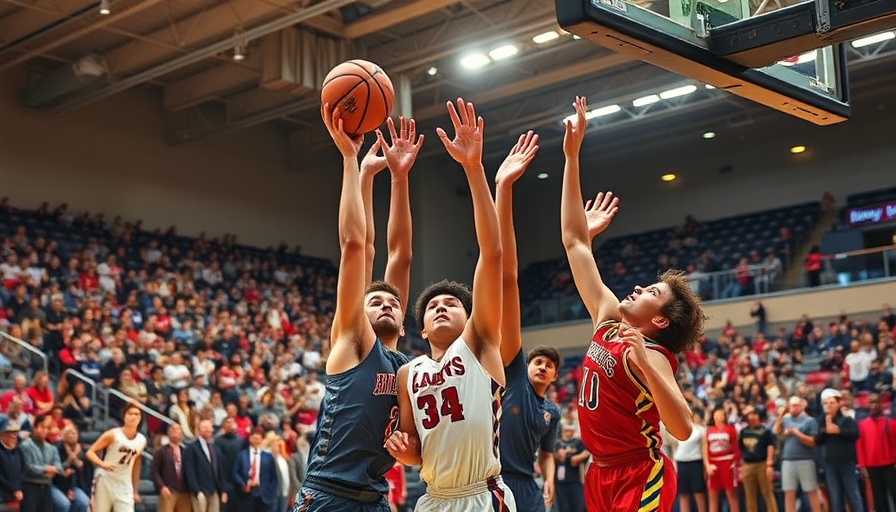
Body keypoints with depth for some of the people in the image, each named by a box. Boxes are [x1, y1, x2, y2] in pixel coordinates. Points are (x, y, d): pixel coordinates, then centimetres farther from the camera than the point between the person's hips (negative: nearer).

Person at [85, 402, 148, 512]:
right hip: (105, 480, -3)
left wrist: (135, 491, 16)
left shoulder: (142, 440, 5)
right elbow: (90, 452, -10)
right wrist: (102, 464, -30)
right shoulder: (113, 434, -9)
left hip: (125, 485, 3)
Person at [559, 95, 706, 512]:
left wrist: (644, 364, -37)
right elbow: (574, 240, 3)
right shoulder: (608, 322, 2)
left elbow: (682, 429, -30)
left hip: (641, 478, -8)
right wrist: (572, 157, 0)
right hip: (602, 474, 8)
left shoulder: (651, 354, -16)